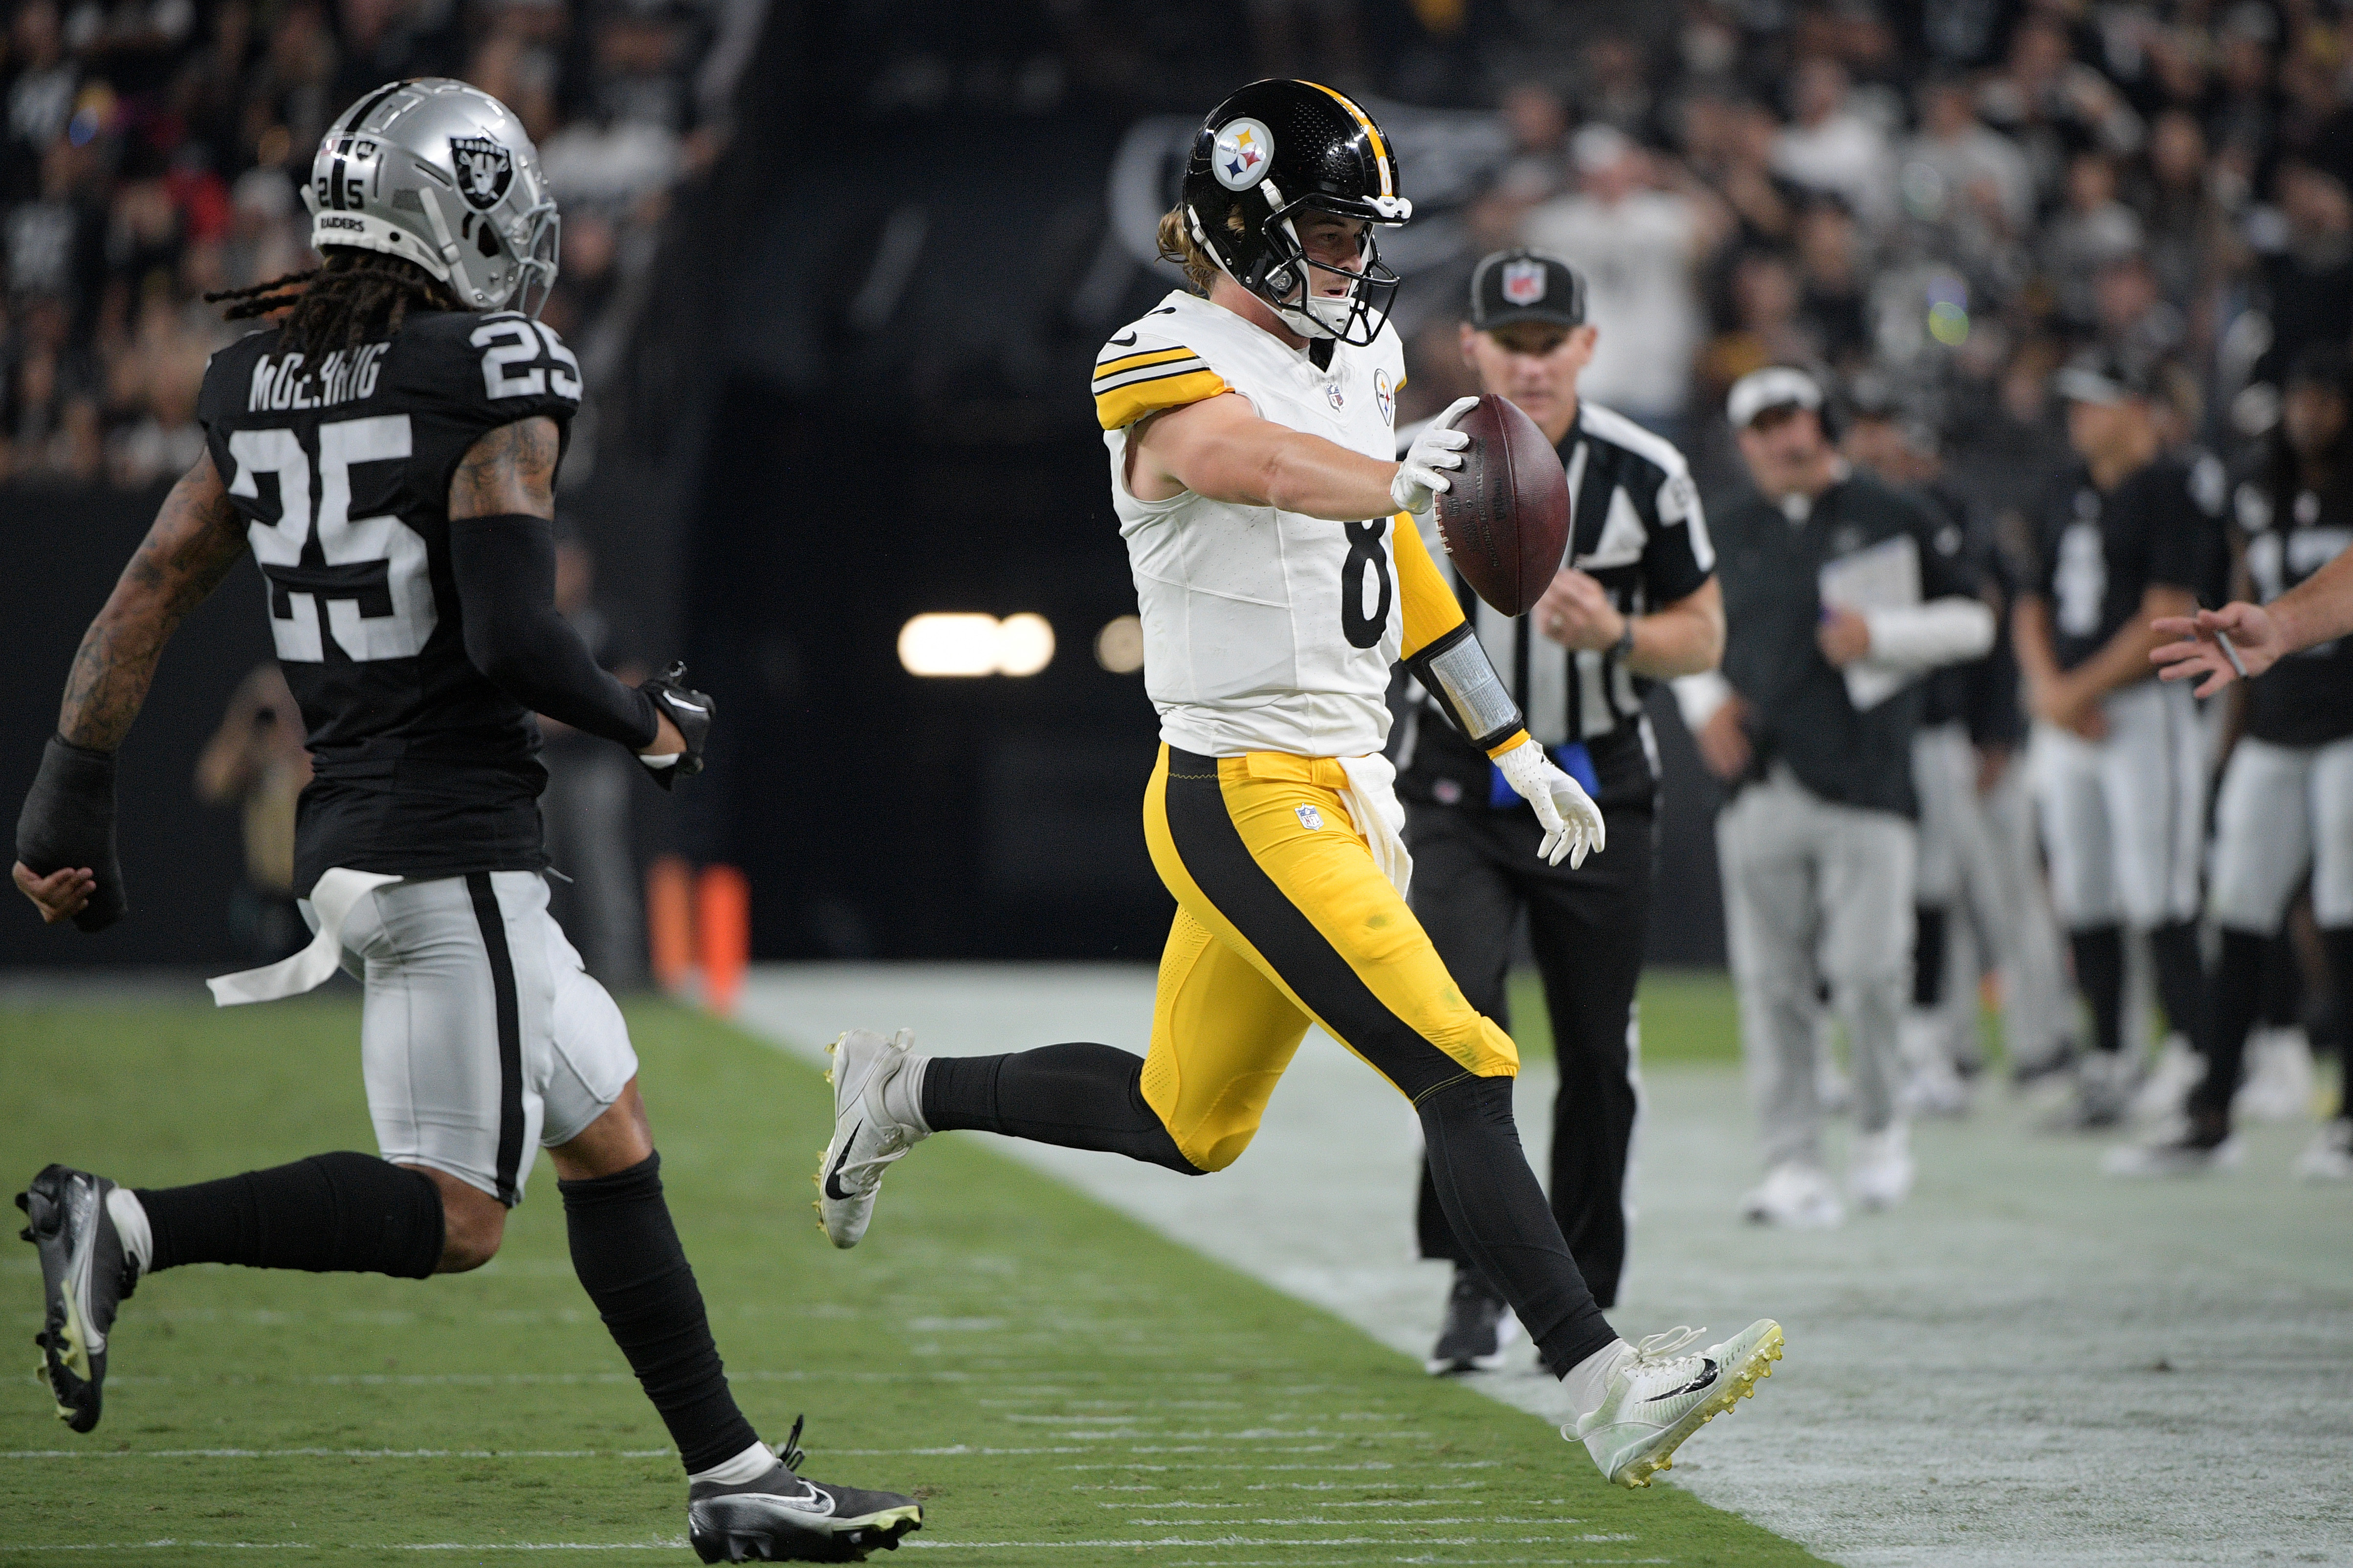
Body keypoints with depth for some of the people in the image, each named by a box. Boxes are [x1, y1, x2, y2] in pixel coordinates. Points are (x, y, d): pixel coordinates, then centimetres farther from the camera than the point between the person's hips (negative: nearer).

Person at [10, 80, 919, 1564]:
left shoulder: (263, 387, 10)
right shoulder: (491, 382, -12)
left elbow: (148, 598, 9)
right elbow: (511, 636, -20)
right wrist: (647, 723, -3)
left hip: (351, 823, 9)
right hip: (454, 843, -9)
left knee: (610, 1135, 16)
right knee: (455, 1215, -8)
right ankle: (126, 1227, -19)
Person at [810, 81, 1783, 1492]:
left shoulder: (1358, 359, 13)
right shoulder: (1166, 371, -13)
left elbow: (1401, 573, 23)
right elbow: (1272, 465, -36)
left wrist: (1518, 754, 23)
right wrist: (1401, 478, -56)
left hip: (1342, 787, 9)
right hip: (1248, 801, -9)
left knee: (1189, 1127, 17)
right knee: (1462, 1071, -15)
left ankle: (906, 1096, 34)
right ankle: (1604, 1385, -14)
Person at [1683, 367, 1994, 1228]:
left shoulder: (1891, 521, 5)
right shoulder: (1729, 536, 16)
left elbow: (1972, 622, 5)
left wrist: (1879, 633, -9)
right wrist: (1705, 701, 6)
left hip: (1865, 784, -3)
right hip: (1760, 791, 3)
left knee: (1869, 969, -10)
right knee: (1772, 985, -1)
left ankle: (1880, 1126, 13)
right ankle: (1793, 1164, 3)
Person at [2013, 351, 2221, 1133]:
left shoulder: (2169, 490, -8)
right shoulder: (2067, 495, 16)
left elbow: (2167, 620, -14)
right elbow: (2034, 605, 17)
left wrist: (2082, 689, -13)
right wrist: (2047, 687, -1)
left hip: (2144, 708, -7)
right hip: (2065, 716, 8)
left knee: (2160, 903, -11)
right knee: (2083, 900, 8)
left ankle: (2195, 1063, -9)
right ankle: (2107, 1063, 15)